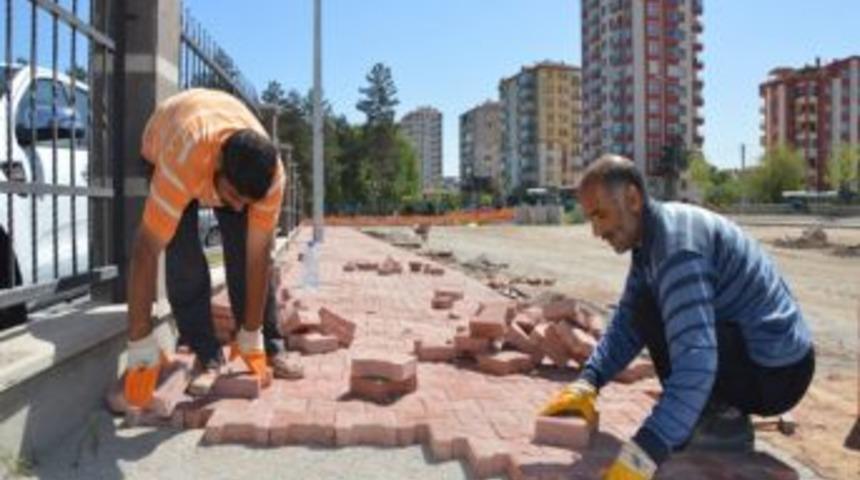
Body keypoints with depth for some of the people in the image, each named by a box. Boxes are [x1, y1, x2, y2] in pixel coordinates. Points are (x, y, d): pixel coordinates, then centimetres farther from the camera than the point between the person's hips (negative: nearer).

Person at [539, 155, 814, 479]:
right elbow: (626, 323, 7)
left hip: (777, 371, -9)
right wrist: (588, 382, -6)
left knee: (650, 309, -21)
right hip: (750, 349, 9)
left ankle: (721, 422, -6)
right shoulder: (652, 235, 3)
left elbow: (696, 363, -36)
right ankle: (722, 408, 12)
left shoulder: (676, 243, -27)